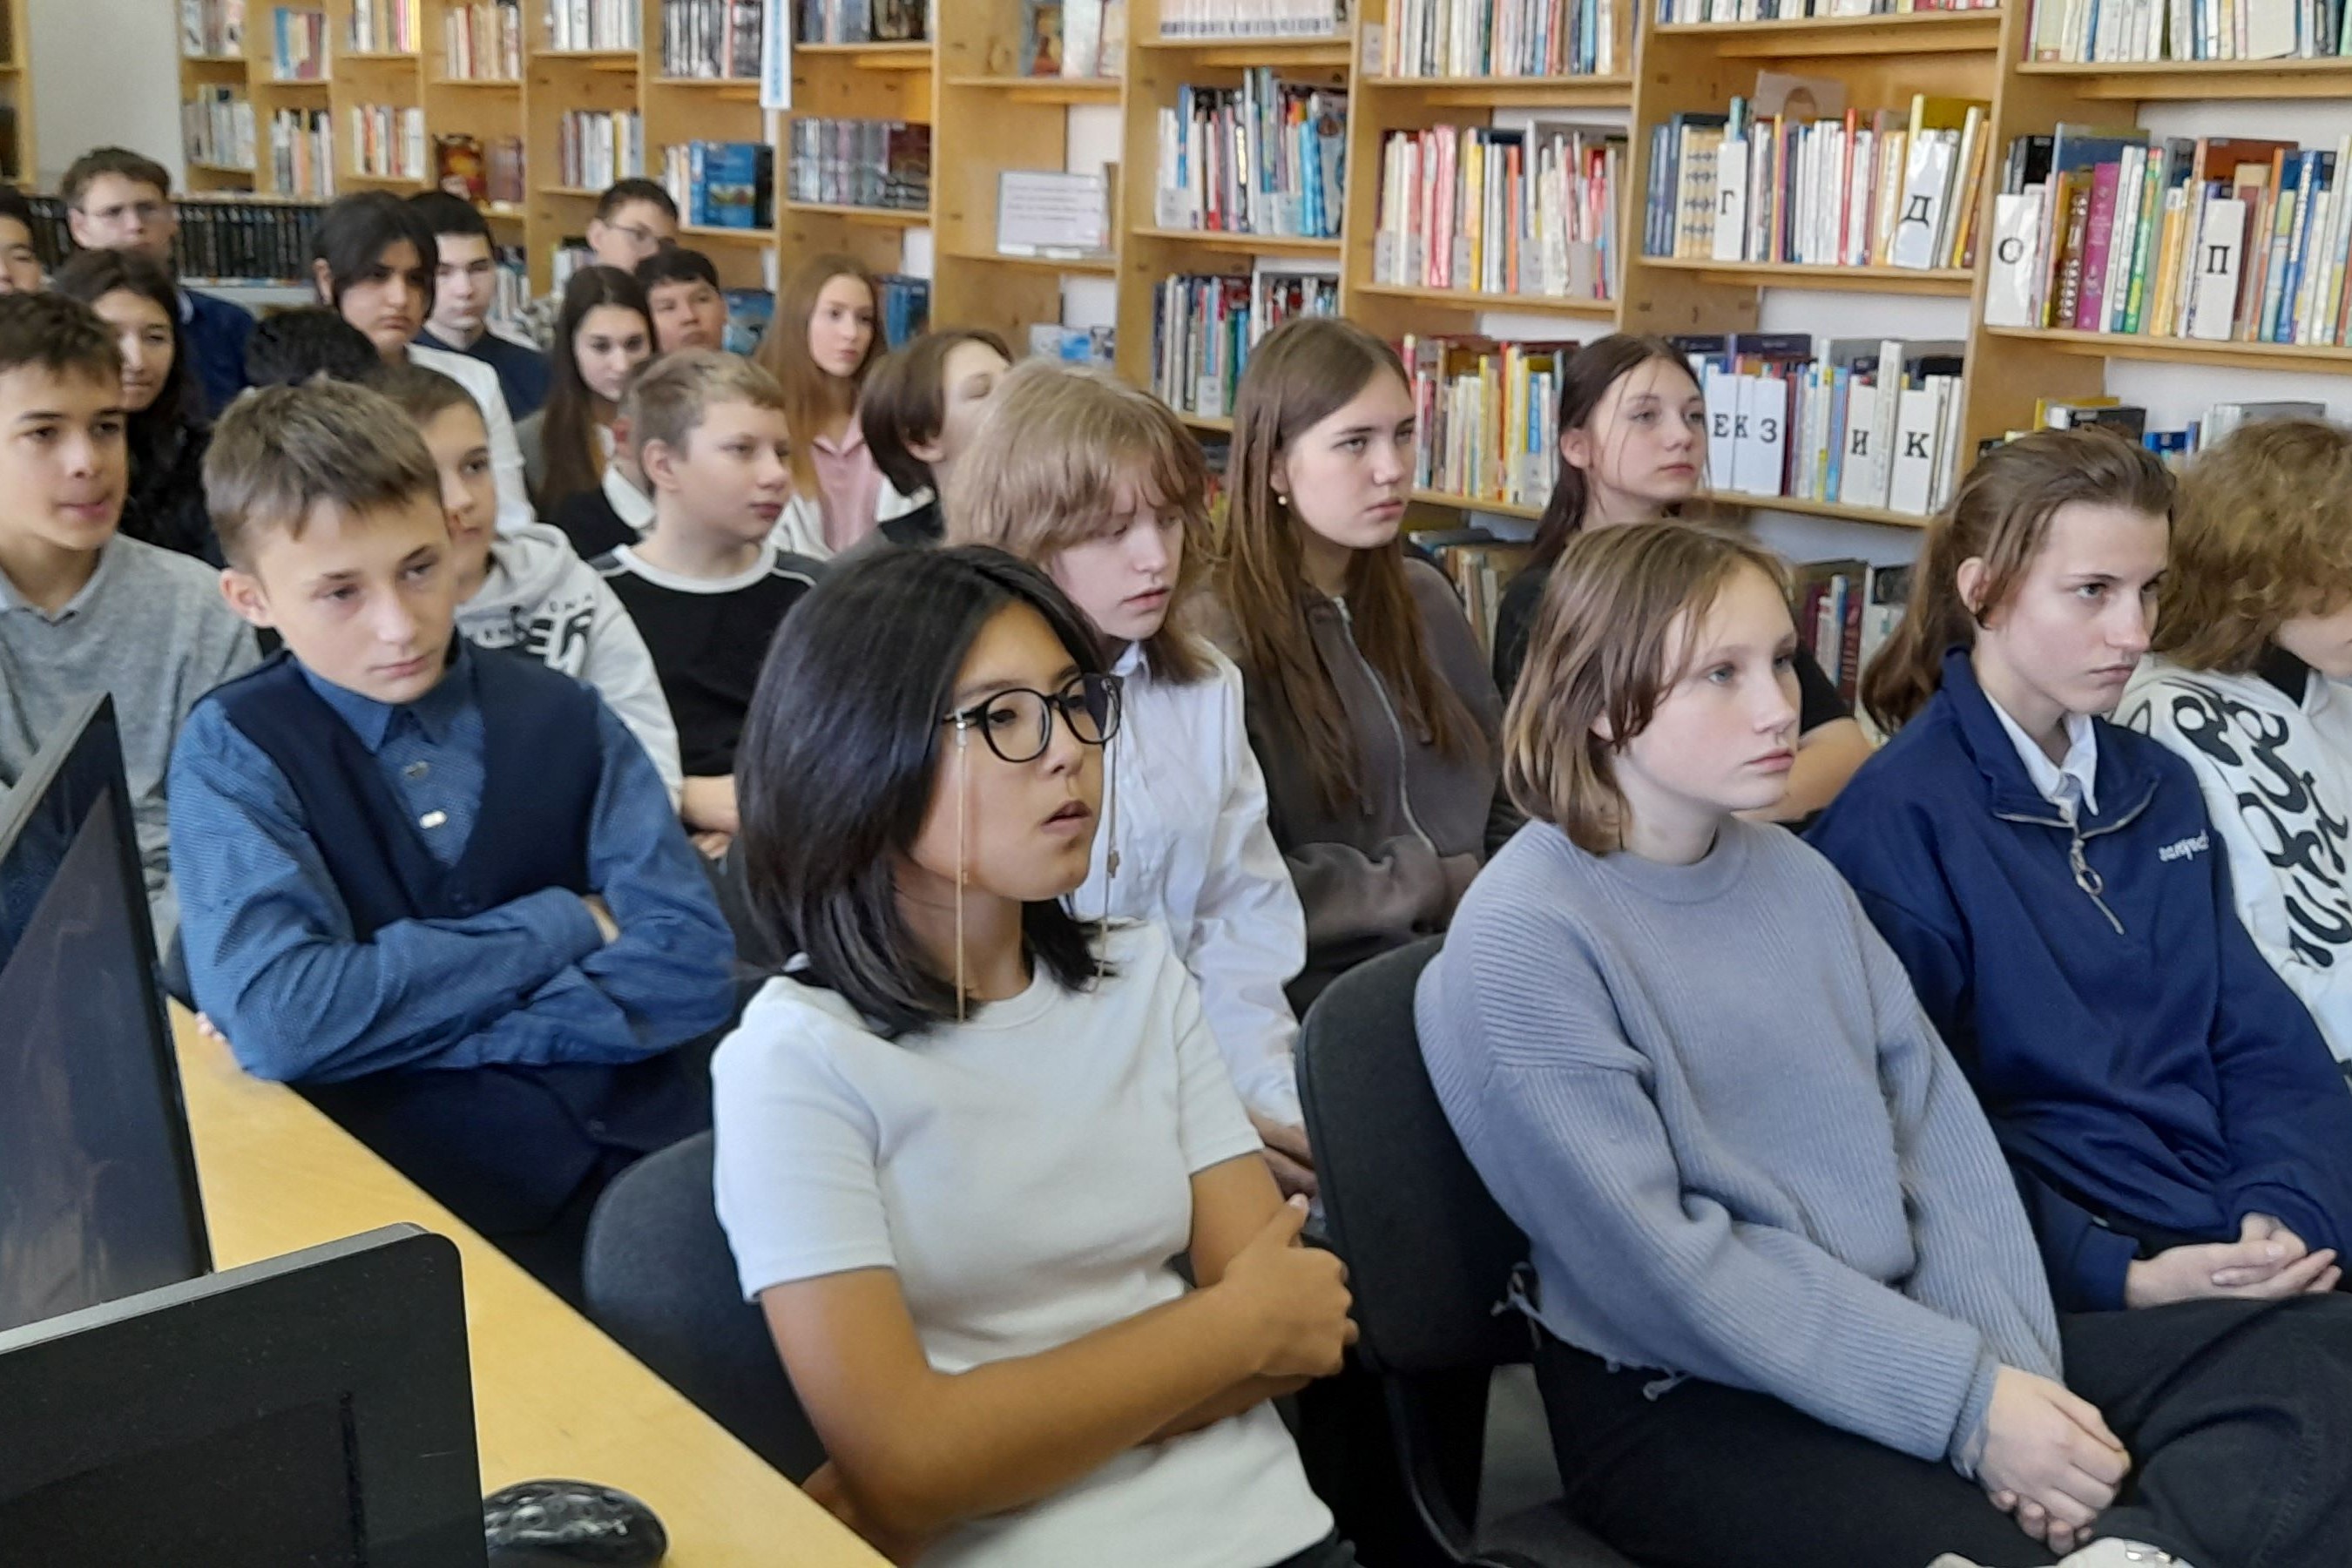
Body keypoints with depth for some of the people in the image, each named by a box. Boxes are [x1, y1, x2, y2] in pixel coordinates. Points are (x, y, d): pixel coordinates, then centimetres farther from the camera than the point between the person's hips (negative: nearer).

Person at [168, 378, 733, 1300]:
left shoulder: (566, 719, 6)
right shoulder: (233, 751, 0)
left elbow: (688, 969, -4)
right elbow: (276, 1019, -15)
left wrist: (388, 1025, -11)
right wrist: (564, 925, -7)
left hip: (651, 1163, 3)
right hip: (431, 1208, -2)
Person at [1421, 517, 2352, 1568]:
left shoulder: (1796, 874, 9)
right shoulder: (1517, 944, -16)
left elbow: (1936, 1122, 4)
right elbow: (1655, 1268, -20)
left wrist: (2007, 1362, -12)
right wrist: (1963, 1400, -20)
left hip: (1892, 1335, 8)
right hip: (1684, 1400, -8)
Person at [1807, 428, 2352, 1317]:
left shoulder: (2160, 789, 14)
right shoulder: (1900, 819, -8)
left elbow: (2267, 1042, 10)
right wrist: (2122, 1281, -20)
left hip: (2260, 1245, 6)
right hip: (2075, 1293, -6)